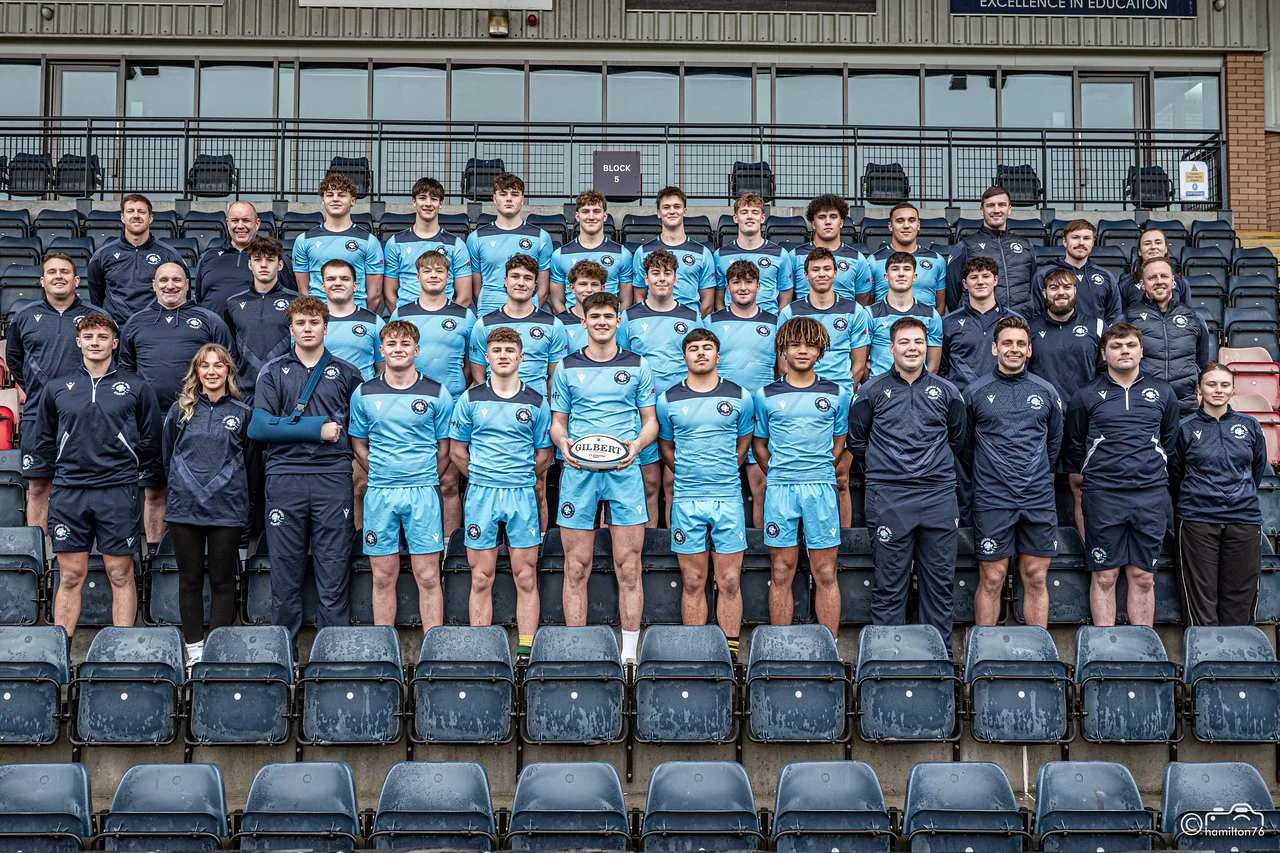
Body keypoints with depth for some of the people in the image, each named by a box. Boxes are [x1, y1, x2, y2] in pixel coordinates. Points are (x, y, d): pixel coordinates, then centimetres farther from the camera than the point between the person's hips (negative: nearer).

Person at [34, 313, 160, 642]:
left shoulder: (136, 387, 5)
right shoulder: (57, 388, 10)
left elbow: (151, 440, 9)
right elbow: (44, 441, 18)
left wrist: (128, 467, 4)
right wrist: (69, 464, 10)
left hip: (118, 492, -2)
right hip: (68, 492, 2)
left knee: (120, 574, 2)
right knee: (70, 577, 4)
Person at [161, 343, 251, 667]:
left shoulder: (242, 413, 4)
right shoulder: (180, 410, 6)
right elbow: (167, 455, 15)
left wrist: (226, 482, 9)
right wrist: (184, 482, 14)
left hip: (227, 509, -1)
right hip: (184, 507, 1)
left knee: (222, 580, 4)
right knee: (190, 579, 8)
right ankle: (194, 650, 16)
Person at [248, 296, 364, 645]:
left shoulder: (346, 374, 13)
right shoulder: (273, 372, 10)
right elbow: (259, 426, -4)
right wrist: (317, 428, -7)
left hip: (333, 478, 0)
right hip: (284, 477, 0)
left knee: (334, 572, -1)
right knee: (285, 572, 3)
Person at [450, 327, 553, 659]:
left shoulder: (536, 402, 5)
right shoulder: (471, 399, 5)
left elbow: (544, 456, 10)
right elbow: (457, 450, 9)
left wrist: (520, 479, 6)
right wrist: (482, 478, 6)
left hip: (522, 495, 0)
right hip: (481, 494, 0)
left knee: (526, 578, 1)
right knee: (481, 579, 2)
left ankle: (526, 651, 7)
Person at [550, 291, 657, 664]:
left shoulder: (637, 366, 10)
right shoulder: (567, 368, 11)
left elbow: (650, 420, 11)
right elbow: (558, 422, 14)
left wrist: (637, 443, -10)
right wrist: (563, 443, -8)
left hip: (624, 472, 0)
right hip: (578, 472, 1)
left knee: (629, 568, -2)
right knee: (576, 568, 1)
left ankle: (630, 653, 4)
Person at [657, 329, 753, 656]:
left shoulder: (740, 397, 5)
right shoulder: (668, 400, 5)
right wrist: (690, 475, 11)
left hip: (728, 498, 0)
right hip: (686, 500, 0)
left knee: (729, 582, 0)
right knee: (692, 582, 4)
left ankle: (731, 652, 6)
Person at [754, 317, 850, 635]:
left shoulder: (836, 394, 7)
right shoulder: (766, 396, 7)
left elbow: (838, 443, 15)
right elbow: (759, 445, 14)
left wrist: (818, 475, 9)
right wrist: (779, 477, 9)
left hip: (822, 488, 0)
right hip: (779, 490, 0)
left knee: (825, 575, 1)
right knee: (781, 575, 4)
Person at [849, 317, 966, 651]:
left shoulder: (946, 392, 10)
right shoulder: (872, 392, 5)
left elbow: (958, 439, 22)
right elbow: (856, 440, 12)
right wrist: (879, 472, 10)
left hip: (939, 497, 2)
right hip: (888, 498, -2)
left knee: (940, 583, 5)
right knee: (889, 585, 0)